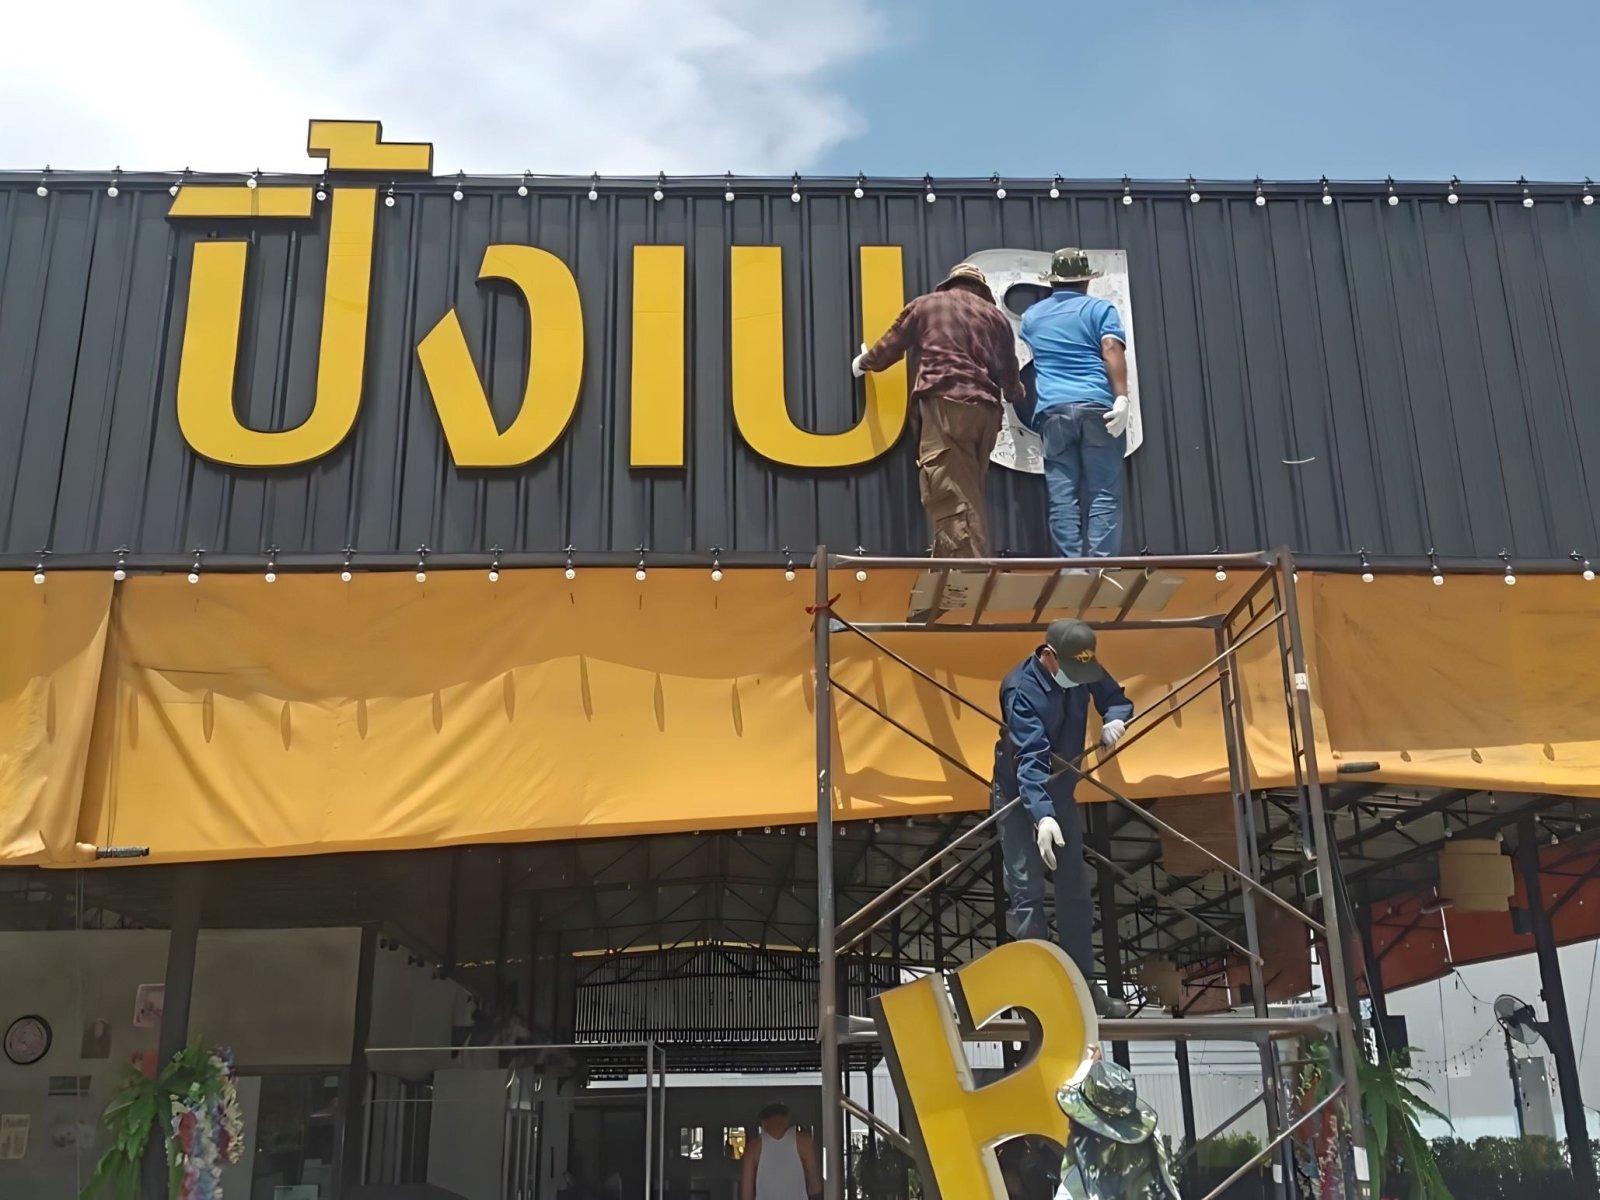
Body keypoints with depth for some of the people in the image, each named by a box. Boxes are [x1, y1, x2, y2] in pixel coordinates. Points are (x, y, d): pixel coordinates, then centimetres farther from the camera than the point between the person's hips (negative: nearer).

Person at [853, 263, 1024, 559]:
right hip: (986, 409, 5)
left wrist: (864, 363, 46)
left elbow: (891, 346, 25)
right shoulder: (995, 315, 25)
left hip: (946, 404, -5)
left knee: (951, 497, -12)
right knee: (969, 495, 12)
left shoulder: (926, 304, 16)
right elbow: (1009, 372, 31)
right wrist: (1015, 393, 55)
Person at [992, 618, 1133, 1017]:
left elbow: (1115, 696, 6)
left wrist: (1115, 718, -19)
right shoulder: (1023, 688, -29)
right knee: (1027, 892, -9)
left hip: (1062, 791, 7)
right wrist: (1042, 816, -49)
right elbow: (1030, 758, -37)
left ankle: (1084, 984, 17)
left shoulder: (1083, 670, -10)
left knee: (1075, 889, 9)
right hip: (1020, 797, -6)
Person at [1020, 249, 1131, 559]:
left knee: (1063, 498, -1)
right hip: (1097, 407, -3)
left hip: (1053, 410, 3)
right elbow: (1112, 350, -8)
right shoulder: (1100, 308, 8)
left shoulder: (1032, 315, 20)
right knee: (1103, 495, -3)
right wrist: (1122, 398, -15)